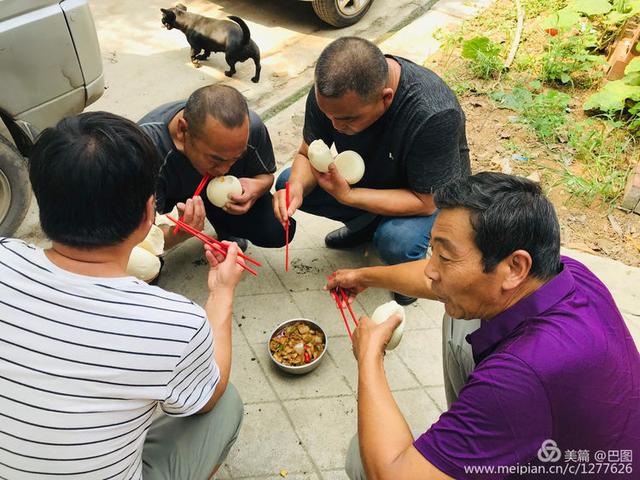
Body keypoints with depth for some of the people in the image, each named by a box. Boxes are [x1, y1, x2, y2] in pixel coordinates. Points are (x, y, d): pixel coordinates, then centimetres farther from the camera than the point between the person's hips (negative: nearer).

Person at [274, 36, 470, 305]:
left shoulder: (435, 115, -39)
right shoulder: (329, 91, -24)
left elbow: (425, 201, -31)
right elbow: (307, 154, -10)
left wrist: (347, 195, -38)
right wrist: (297, 188, -33)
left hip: (431, 192, -5)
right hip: (365, 175, 6)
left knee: (395, 242, -36)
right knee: (288, 183, -10)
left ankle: (412, 265, 3)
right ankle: (367, 223, 12)